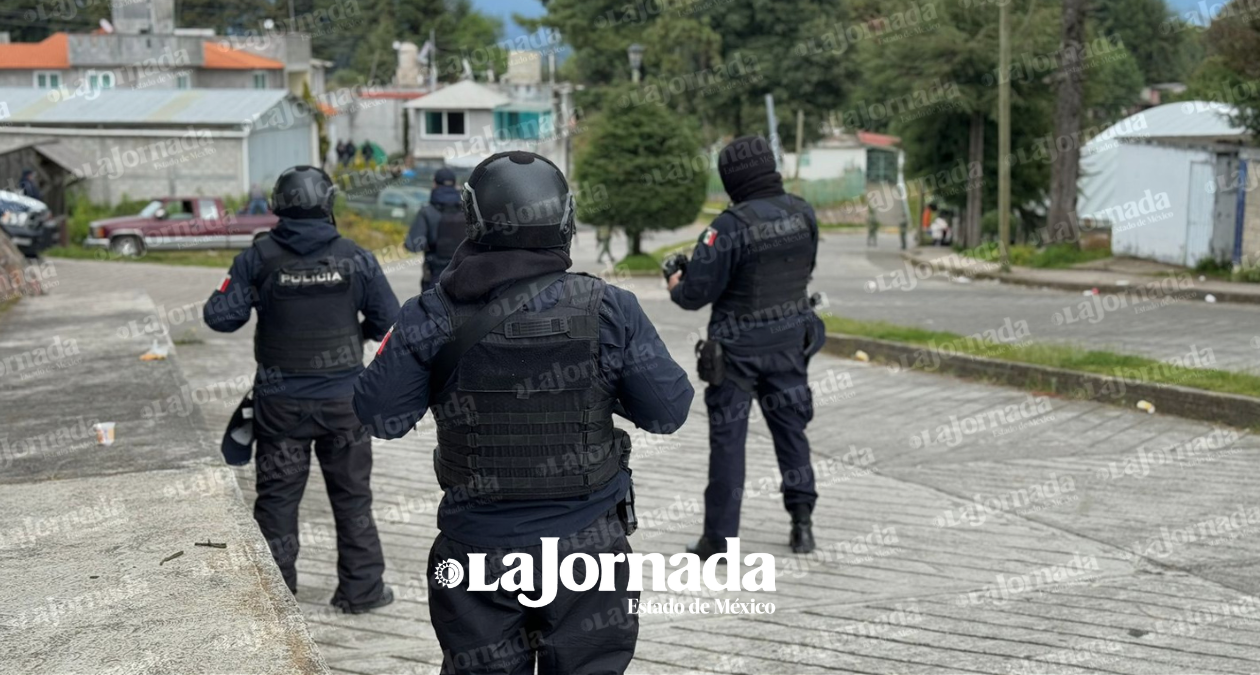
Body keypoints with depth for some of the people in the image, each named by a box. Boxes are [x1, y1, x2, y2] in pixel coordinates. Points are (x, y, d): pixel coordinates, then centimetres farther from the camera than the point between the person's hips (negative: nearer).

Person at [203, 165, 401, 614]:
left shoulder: (258, 258, -9)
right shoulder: (355, 258, -7)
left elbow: (221, 316, -8)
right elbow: (387, 321, -3)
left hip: (280, 401, 0)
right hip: (343, 396, 0)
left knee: (277, 497, 11)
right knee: (351, 496, 13)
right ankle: (361, 589, 19)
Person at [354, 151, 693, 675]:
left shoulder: (435, 318, -10)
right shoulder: (608, 310, -10)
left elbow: (379, 417, -1)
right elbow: (668, 411, -4)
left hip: (479, 552, 1)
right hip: (585, 548, 0)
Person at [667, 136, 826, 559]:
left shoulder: (731, 226, -22)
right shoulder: (803, 213, -3)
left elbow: (697, 293, -18)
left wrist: (677, 286, 3)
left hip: (740, 347, -5)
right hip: (790, 338, 5)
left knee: (727, 437, 5)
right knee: (790, 427, 18)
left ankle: (719, 538, 10)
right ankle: (802, 520, 20)